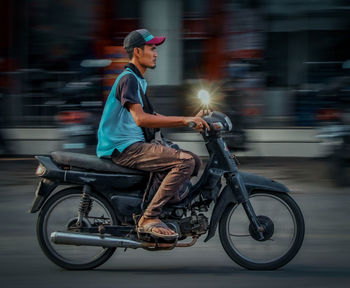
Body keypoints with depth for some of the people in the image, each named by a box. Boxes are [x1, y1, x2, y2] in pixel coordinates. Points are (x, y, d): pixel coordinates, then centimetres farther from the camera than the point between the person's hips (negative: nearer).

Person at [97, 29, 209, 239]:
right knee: (185, 161, -24)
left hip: (137, 145, 10)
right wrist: (184, 120, -27)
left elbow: (154, 118, 25)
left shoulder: (138, 80, 21)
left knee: (194, 161, 7)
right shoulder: (128, 79, -12)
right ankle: (149, 218, -25)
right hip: (126, 148, -10)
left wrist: (191, 121, 13)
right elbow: (141, 118, -26)